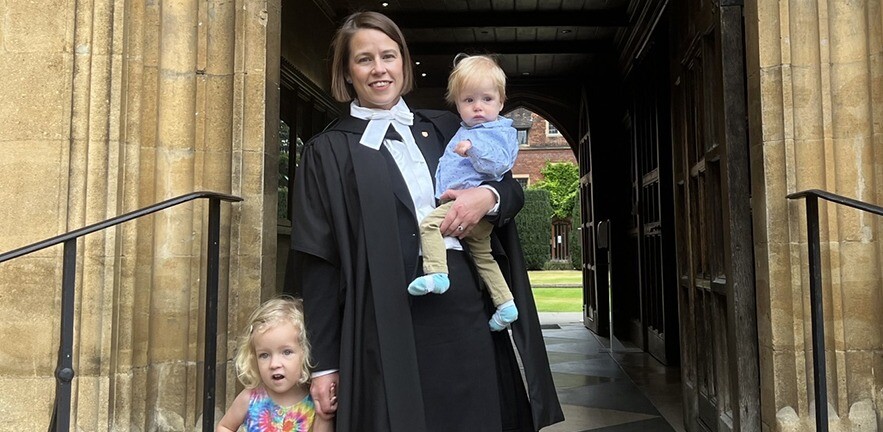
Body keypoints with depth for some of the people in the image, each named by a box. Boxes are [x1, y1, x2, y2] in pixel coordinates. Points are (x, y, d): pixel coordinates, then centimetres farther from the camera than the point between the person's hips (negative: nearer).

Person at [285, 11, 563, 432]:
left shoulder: (446, 128, 13)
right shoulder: (327, 153, 3)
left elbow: (512, 188, 18)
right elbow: (317, 265, -1)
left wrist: (487, 195, -7)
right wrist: (324, 362, -4)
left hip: (469, 317, 4)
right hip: (387, 331, -3)